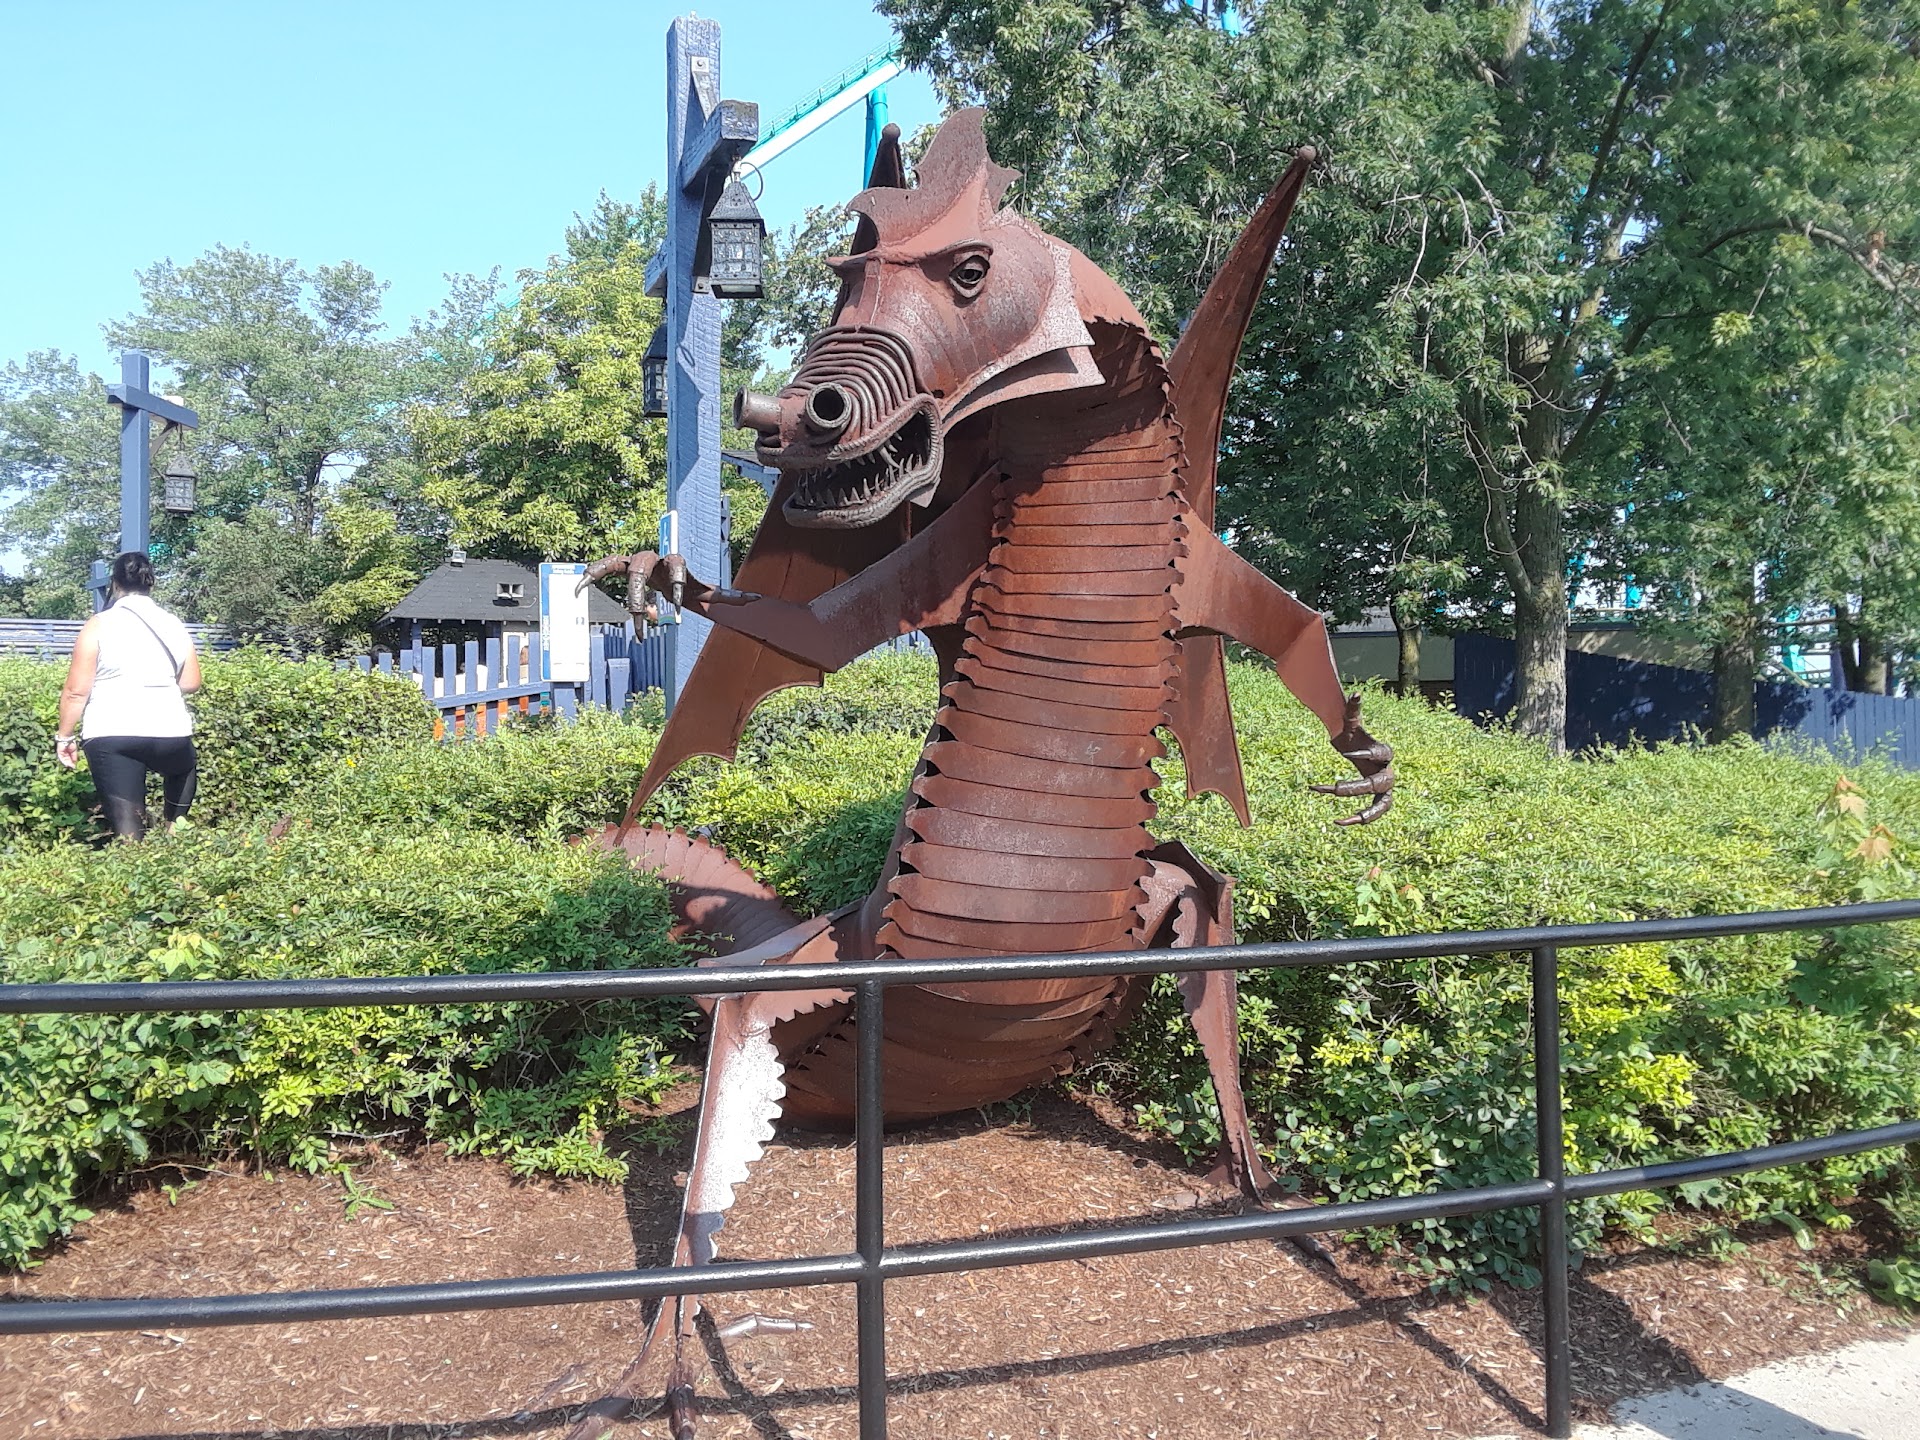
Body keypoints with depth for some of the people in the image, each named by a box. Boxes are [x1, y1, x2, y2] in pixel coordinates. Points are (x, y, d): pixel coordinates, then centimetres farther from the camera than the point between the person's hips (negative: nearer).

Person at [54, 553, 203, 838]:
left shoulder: (99, 625, 1)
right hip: (169, 730, 2)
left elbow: (77, 691, -2)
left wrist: (65, 735, 8)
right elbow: (190, 683, 12)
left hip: (110, 733, -2)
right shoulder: (174, 625, 10)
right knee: (185, 769, 36)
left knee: (126, 826, -2)